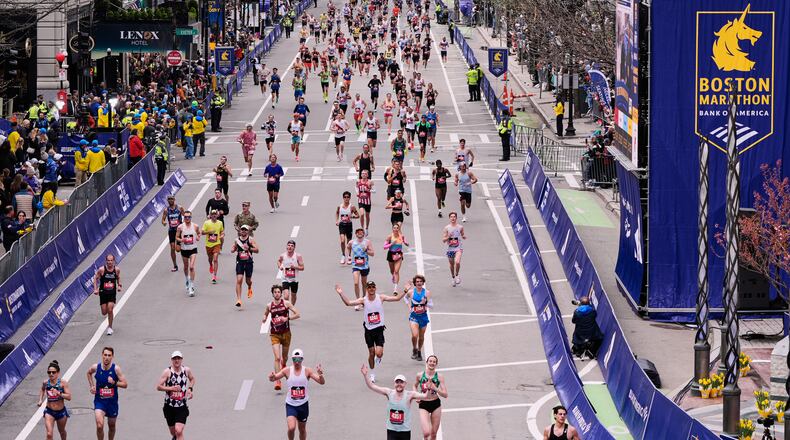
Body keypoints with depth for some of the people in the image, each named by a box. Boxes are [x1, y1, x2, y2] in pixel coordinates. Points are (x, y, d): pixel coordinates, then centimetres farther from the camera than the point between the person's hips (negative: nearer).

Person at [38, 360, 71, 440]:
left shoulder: (63, 382, -14)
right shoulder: (46, 383, -6)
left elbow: (69, 397, -20)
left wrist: (59, 393, -33)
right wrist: (40, 400, 7)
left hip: (61, 411, 0)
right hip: (49, 411, 0)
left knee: (62, 431, 24)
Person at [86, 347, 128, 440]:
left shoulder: (116, 369, -12)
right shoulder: (96, 367, -8)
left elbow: (125, 384, -9)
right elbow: (88, 373, 17)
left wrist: (114, 383, -26)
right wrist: (91, 386, 7)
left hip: (112, 402, 1)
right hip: (99, 401, -1)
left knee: (111, 426, 17)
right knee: (99, 426, -19)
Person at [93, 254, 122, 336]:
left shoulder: (117, 270, -6)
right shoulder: (101, 270, -13)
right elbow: (95, 278, -2)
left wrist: (119, 285, -2)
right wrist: (95, 289, -11)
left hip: (112, 293, 0)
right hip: (103, 293, 0)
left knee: (110, 310, -13)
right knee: (104, 313, 2)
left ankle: (110, 327, 5)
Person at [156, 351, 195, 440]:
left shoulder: (187, 370, 0)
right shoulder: (167, 372, -9)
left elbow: (192, 379, 22)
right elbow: (158, 387, -11)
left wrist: (190, 389, 4)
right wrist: (171, 388, -24)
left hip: (182, 407, 0)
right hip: (169, 406, 0)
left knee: (179, 431, -16)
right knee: (173, 432, 14)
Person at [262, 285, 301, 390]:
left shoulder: (286, 303, -6)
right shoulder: (269, 306, -1)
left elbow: (297, 314, -7)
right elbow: (265, 314, 19)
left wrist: (287, 318, -22)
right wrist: (264, 319, -5)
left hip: (286, 333, 1)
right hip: (274, 334, -1)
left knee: (284, 356, 19)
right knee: (277, 358, -15)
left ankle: (283, 366, 55)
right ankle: (277, 380, -15)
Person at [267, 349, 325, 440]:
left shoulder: (307, 371, -6)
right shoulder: (287, 371, -6)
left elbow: (322, 382, -11)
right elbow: (273, 379, -7)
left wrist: (320, 374, -34)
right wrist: (272, 377, -32)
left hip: (303, 404, 1)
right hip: (290, 404, -1)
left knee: (302, 429, 14)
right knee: (291, 428, -18)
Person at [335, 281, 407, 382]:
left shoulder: (380, 298, -3)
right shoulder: (363, 300, -5)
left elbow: (397, 298, -4)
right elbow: (348, 303, -14)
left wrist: (405, 291, -15)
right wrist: (341, 294, -25)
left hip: (379, 329, 0)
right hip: (369, 330, 0)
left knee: (379, 353, -12)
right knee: (371, 353, 6)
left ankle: (378, 358, 27)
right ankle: (372, 373, 24)